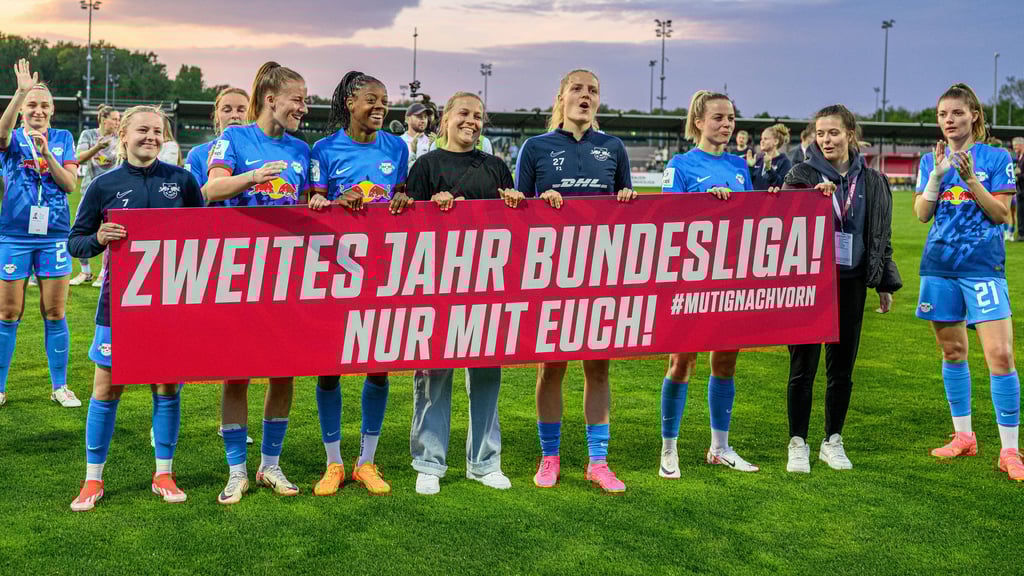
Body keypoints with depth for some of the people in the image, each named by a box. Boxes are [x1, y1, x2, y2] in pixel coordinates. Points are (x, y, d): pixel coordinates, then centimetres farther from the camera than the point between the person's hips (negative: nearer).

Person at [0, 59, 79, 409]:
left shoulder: (63, 139, 7)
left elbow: (70, 184, -2)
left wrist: (46, 154, -16)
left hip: (54, 236, 1)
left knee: (54, 314, 5)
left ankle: (59, 386, 15)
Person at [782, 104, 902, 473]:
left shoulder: (872, 181, 8)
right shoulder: (802, 175, 0)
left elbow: (881, 235, 13)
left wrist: (885, 284, 11)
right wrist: (814, 195, -26)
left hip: (851, 284, 3)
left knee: (842, 368, 8)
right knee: (802, 366, 0)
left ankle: (833, 441, 22)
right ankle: (798, 443, 10)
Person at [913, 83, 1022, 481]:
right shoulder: (930, 161, 10)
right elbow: (922, 214, 2)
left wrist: (970, 178, -17)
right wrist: (938, 173, -11)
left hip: (983, 267, -4)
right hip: (940, 266, 4)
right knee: (952, 351, 11)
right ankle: (963, 436, 24)